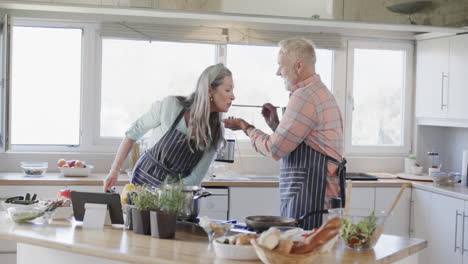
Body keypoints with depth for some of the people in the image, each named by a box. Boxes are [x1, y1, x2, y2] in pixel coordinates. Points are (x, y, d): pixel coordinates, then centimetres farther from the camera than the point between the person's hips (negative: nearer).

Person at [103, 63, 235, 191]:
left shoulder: (217, 132, -10)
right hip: (146, 177, -2)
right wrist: (114, 171, -8)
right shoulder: (170, 106, -18)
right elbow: (133, 133, -5)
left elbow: (195, 178, -10)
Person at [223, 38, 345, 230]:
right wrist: (275, 124, 14)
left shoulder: (305, 96, -13)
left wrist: (246, 128, 4)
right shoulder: (320, 92, 20)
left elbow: (275, 149, -10)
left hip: (311, 192, -10)